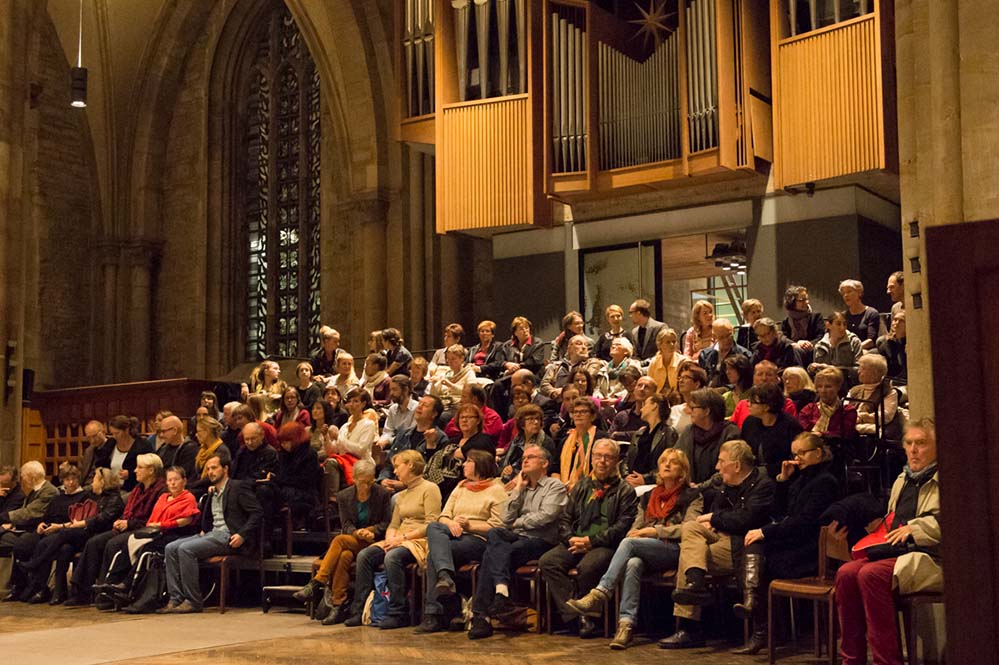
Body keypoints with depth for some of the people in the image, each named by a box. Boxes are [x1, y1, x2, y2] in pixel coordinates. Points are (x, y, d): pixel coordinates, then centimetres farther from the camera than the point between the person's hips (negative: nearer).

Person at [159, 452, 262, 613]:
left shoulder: (238, 487, -3)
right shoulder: (211, 493, 23)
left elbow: (256, 513, -10)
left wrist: (242, 535, -20)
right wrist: (204, 529, 12)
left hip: (229, 537, -9)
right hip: (212, 534, 9)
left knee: (185, 549, -25)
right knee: (170, 549, -6)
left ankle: (193, 601, -19)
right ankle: (175, 599, -10)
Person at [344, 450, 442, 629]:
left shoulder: (429, 489, -2)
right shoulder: (401, 496, 25)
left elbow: (431, 524, -12)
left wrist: (403, 537, -16)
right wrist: (390, 538, -2)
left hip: (421, 540, -8)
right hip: (400, 540, 8)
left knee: (392, 557, -35)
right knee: (364, 555, -15)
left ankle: (398, 614, -30)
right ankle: (358, 610, -15)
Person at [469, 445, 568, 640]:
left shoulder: (555, 486, 8)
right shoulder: (521, 488, 27)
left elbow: (546, 516, -10)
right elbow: (507, 519, 12)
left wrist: (518, 522, 2)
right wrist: (518, 489, 11)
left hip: (540, 540, -5)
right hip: (515, 537, 5)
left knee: (491, 554, -29)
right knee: (493, 534, -31)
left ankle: (480, 615, -33)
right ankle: (502, 591, -44)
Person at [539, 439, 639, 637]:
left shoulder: (625, 491, 7)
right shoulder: (581, 486, 22)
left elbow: (623, 526, -5)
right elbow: (565, 518, 19)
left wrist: (591, 541, -12)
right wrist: (571, 539, -3)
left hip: (606, 546, -5)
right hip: (575, 543, 5)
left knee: (588, 566, -37)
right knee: (547, 561, -22)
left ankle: (586, 615, -16)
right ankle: (574, 617, -25)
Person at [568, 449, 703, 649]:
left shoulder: (692, 496, 11)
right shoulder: (648, 497, 28)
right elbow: (636, 527, 23)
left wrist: (655, 531, -9)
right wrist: (635, 533, -2)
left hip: (674, 550, -4)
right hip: (645, 550, 4)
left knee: (630, 543, -32)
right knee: (633, 563, -34)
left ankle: (598, 596, -39)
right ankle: (626, 624, -44)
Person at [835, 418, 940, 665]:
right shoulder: (902, 480, 26)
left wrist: (915, 527, -17)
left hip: (930, 557, -7)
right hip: (894, 552, 7)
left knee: (871, 574, -32)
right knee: (846, 573, -21)